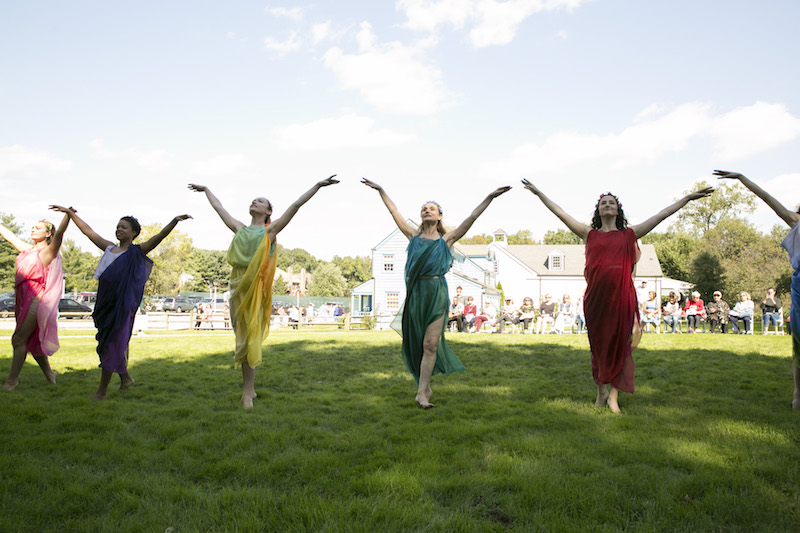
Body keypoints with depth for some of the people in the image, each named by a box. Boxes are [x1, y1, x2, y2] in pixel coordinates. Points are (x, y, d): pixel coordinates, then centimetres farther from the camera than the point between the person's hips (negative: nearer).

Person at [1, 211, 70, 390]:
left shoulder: (48, 252, -3)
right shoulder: (27, 249, 18)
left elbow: (59, 234, -19)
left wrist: (68, 215, -35)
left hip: (36, 300, -7)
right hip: (23, 299, 7)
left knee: (19, 339, -9)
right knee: (32, 341, 11)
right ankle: (49, 373, 24)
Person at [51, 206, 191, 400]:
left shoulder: (136, 252, -3)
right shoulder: (109, 248, 13)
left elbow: (158, 237, -16)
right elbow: (88, 231, 22)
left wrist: (174, 221, -30)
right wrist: (70, 213, 26)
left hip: (122, 304, -6)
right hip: (105, 301, 6)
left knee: (112, 344, 0)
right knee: (114, 343, 13)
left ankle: (102, 389, 11)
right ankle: (125, 377, 32)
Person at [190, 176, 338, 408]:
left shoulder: (270, 230, 6)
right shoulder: (239, 229, 17)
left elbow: (295, 205, 2)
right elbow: (218, 207, 31)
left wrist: (318, 185, -1)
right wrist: (206, 189, 43)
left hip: (256, 286, -4)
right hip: (238, 285, 4)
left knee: (251, 337, -6)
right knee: (242, 337, 7)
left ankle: (247, 392, -1)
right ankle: (248, 387, 17)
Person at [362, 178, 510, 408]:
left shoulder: (447, 238, 8)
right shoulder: (414, 236, 13)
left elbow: (472, 217, 6)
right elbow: (394, 212, 17)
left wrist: (489, 198, 4)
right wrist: (381, 190, 21)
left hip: (436, 292, -2)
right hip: (415, 292, 2)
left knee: (430, 343, -4)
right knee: (416, 342, 8)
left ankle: (421, 393, -1)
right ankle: (425, 386, 24)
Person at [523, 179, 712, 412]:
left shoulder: (629, 234, 10)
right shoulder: (589, 234, 10)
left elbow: (661, 215, 12)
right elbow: (560, 213, 10)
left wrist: (688, 198, 12)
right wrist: (539, 193, 10)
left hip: (621, 296, 0)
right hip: (596, 297, 1)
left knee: (619, 344, 1)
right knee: (598, 344, 9)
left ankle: (613, 396, 9)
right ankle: (601, 391, 25)